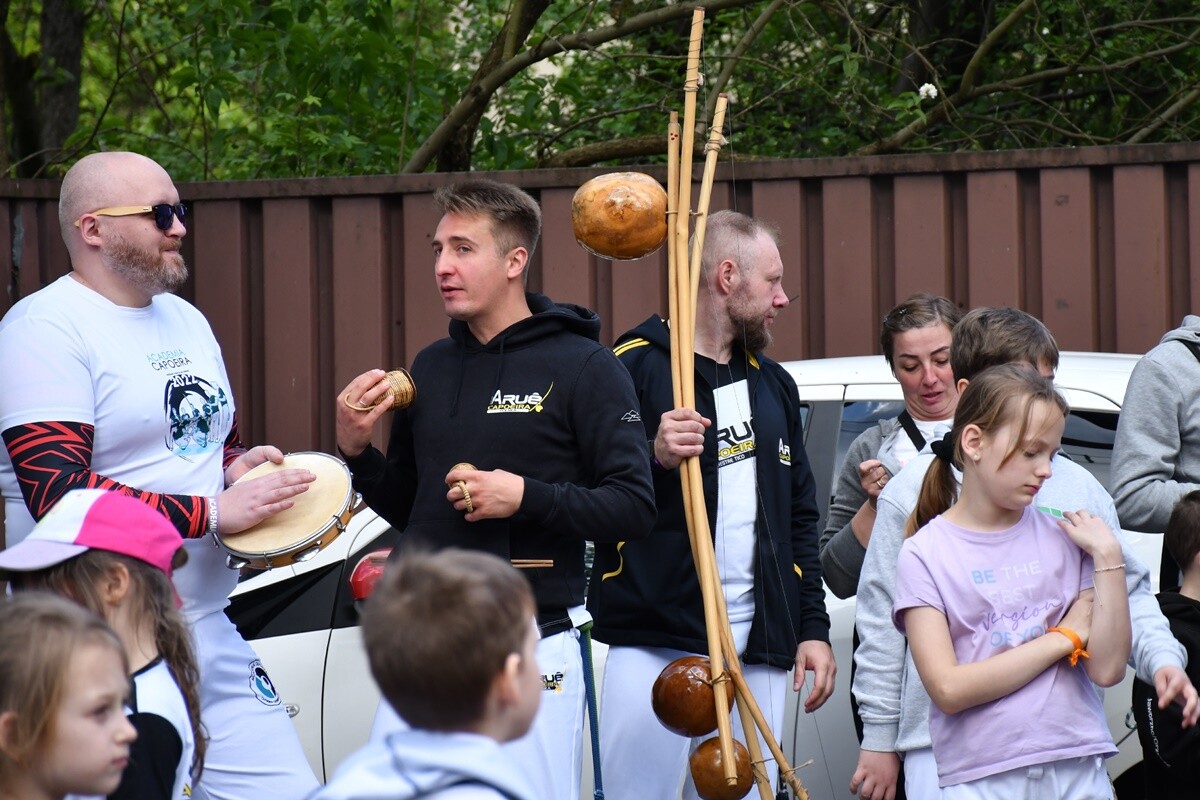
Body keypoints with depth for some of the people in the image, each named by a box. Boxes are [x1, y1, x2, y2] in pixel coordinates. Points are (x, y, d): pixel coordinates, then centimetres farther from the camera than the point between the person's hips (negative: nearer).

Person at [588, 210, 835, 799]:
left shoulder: (774, 385, 20)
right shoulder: (637, 366, -2)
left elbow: (800, 517, 22)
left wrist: (813, 628, 14)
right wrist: (653, 457, -27)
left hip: (759, 651, 6)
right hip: (654, 641, -6)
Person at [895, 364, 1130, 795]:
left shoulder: (1062, 537, 5)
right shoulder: (923, 555, -3)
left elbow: (1107, 668, 0)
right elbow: (949, 690, -12)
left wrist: (1108, 559, -6)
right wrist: (1063, 638, -7)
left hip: (1079, 770, 3)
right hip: (981, 777, -3)